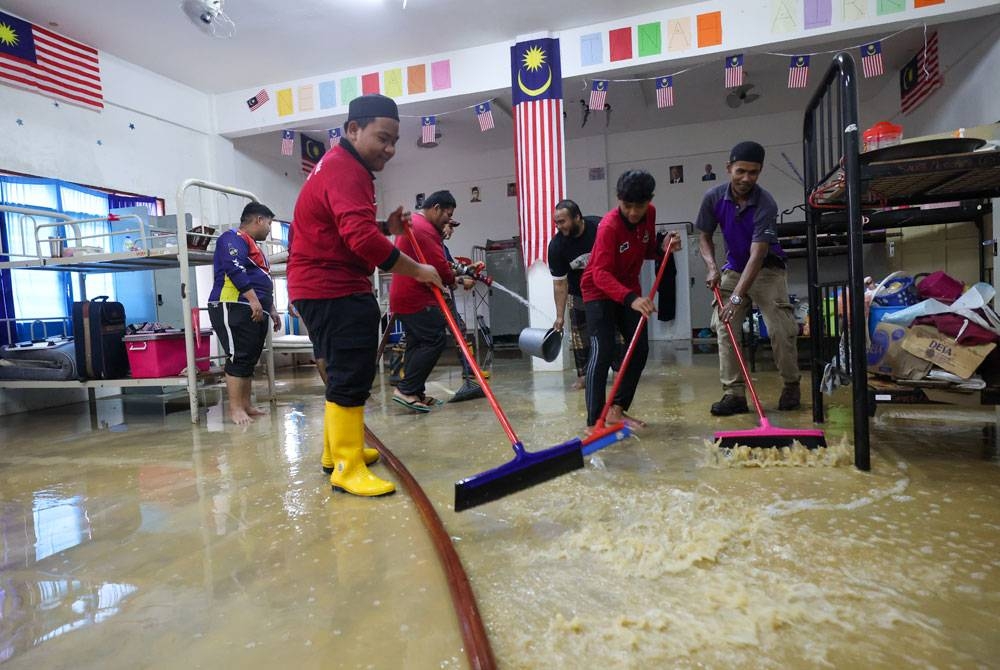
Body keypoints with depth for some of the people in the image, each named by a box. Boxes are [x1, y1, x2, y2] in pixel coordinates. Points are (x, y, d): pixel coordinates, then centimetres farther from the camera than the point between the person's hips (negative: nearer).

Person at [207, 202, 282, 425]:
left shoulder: (253, 245, 27)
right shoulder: (234, 238, -6)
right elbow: (235, 269, -21)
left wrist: (271, 309, 24)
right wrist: (254, 300, -26)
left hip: (255, 311, 10)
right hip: (234, 309, -10)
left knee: (250, 359, 9)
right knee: (238, 358, -12)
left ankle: (245, 404, 14)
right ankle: (235, 409, -10)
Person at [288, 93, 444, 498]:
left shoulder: (344, 167, 20)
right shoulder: (344, 170, -16)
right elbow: (362, 238, -29)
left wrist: (388, 228, 7)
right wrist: (417, 270, -22)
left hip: (329, 289, 11)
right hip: (333, 292, -11)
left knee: (345, 373, 18)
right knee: (351, 377, -10)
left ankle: (337, 451, 31)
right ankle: (347, 469, -3)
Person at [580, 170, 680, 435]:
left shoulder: (649, 214, -5)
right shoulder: (609, 225, -27)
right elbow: (601, 274, -34)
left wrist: (662, 247, -12)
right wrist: (630, 299, -48)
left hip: (629, 289, 8)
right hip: (600, 291, -7)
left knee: (640, 349, 5)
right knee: (603, 350, -19)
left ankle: (617, 410, 16)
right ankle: (594, 422, -18)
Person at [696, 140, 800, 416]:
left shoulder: (765, 204, -26)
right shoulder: (713, 197, -13)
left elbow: (757, 255, -32)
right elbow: (704, 236, 1)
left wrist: (737, 297, -39)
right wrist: (712, 267, -17)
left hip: (767, 270, -3)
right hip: (734, 268, 4)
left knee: (781, 329, -14)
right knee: (723, 327, -10)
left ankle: (791, 385, 10)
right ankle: (734, 393, -6)